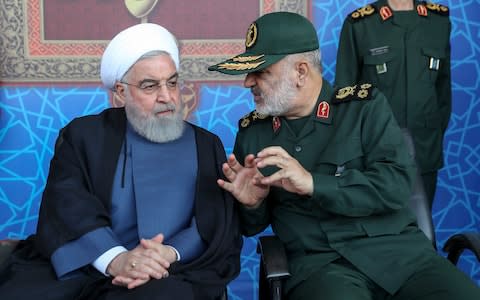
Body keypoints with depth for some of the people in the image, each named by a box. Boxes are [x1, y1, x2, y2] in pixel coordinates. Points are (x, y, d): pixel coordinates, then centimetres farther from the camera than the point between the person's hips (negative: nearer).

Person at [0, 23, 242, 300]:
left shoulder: (207, 145, 16)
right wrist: (114, 259, -19)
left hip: (171, 275, -1)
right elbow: (66, 205, -1)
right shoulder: (83, 134, 13)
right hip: (80, 269, 1)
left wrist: (171, 255, -14)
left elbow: (220, 222, 6)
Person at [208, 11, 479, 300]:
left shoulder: (366, 106, 2)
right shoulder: (251, 131, 9)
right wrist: (252, 204, -6)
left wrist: (313, 184, -19)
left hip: (398, 249, 0)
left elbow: (397, 184, -11)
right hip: (319, 262, 0)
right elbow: (252, 227, 17)